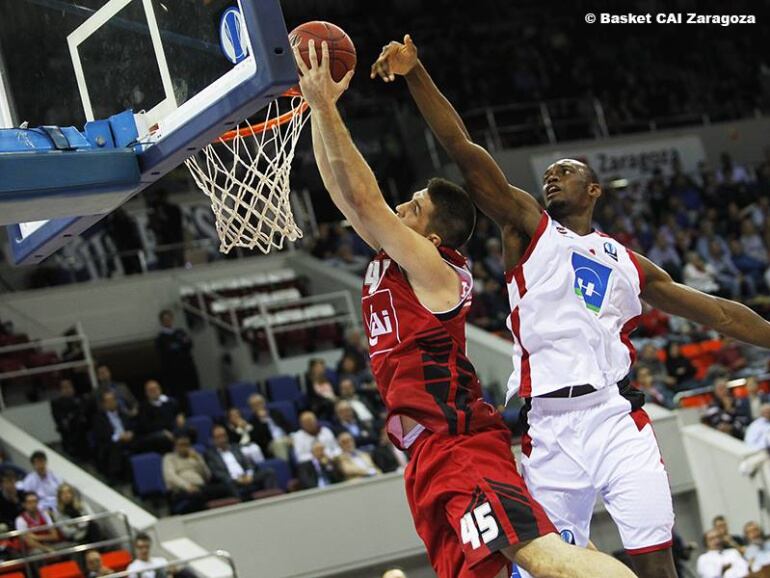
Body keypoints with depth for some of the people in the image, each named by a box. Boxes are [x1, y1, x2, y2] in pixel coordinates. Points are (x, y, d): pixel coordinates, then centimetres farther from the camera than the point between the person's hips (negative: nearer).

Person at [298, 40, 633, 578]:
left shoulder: (432, 266, -7)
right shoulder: (392, 259, 17)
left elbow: (363, 197, -14)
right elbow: (339, 187, 20)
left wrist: (326, 107, -13)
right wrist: (315, 105, 15)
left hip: (457, 440, -10)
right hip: (431, 450, 10)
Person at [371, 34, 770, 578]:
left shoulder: (627, 263, 21)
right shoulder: (529, 227, 13)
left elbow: (716, 311, 26)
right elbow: (464, 149, 3)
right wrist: (416, 74, -6)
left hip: (615, 417, 1)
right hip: (548, 427, -1)